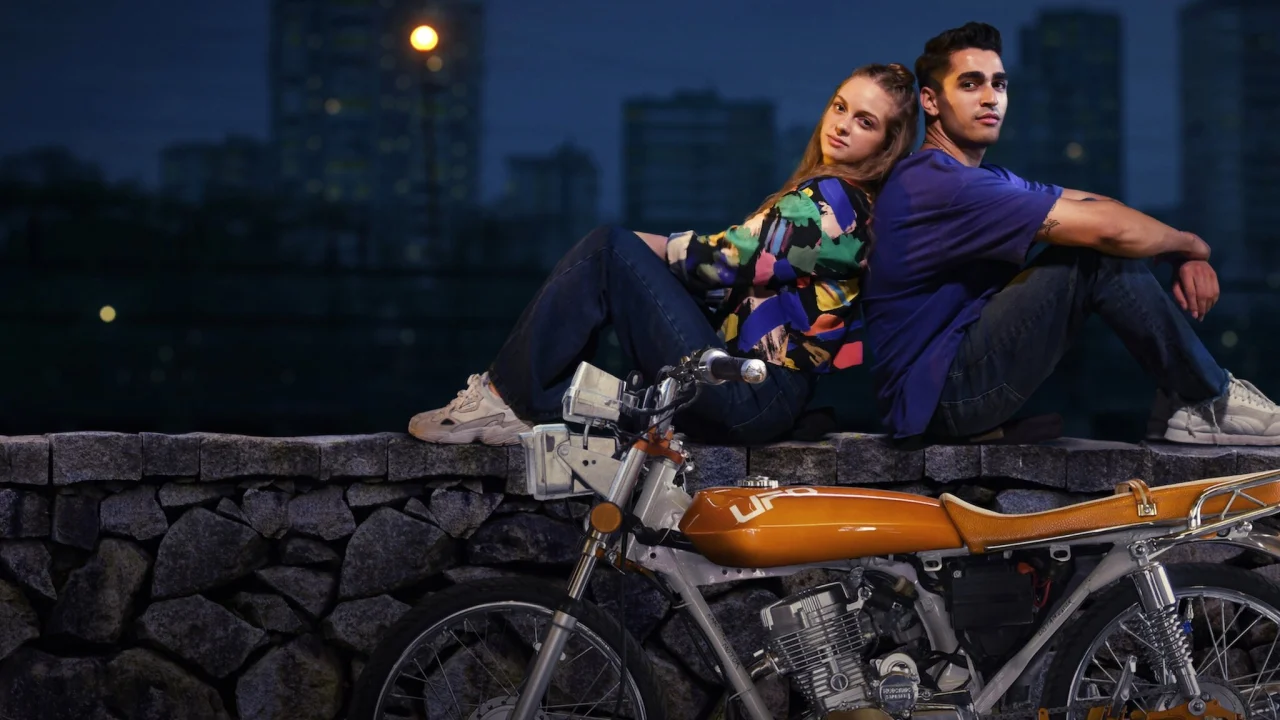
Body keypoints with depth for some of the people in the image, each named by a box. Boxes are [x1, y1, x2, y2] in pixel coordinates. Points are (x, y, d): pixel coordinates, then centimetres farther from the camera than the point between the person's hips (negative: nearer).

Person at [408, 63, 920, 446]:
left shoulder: (827, 199, -13)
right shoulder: (855, 200, 16)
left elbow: (716, 260, -12)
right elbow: (746, 267, 17)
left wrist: (629, 248, 3)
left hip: (748, 399, -10)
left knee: (609, 251, -15)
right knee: (614, 252, 13)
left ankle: (507, 398, -10)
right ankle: (539, 406, 3)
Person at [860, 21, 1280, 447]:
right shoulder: (936, 185, -19)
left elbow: (1097, 206, 11)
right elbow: (1108, 228, -21)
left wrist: (1186, 255, -5)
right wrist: (1192, 244, -3)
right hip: (937, 399, -10)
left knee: (1103, 249, 6)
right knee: (1099, 254, -16)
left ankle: (1187, 402, 3)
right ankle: (1212, 403, -2)